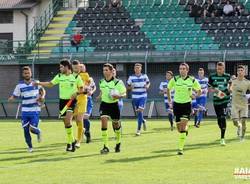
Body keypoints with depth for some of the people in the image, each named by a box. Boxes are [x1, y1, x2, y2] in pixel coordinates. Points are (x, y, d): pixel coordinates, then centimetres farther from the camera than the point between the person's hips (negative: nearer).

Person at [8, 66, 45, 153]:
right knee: (26, 130, 2)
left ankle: (38, 132, 27)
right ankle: (30, 146, 21)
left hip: (35, 110, -1)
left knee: (33, 129, -10)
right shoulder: (20, 85, -2)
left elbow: (42, 90, 13)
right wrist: (11, 98, -25)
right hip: (25, 111, 1)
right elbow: (14, 96, -2)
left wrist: (42, 97, -7)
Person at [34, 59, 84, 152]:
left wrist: (76, 93, -15)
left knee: (68, 120, -20)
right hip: (62, 100, 4)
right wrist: (39, 83, 4)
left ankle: (70, 142, -10)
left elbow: (81, 89, 3)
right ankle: (71, 141, 18)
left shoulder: (76, 77, -5)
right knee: (66, 123, 5)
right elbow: (50, 84, 13)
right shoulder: (59, 76, 5)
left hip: (71, 101, -4)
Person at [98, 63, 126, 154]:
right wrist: (100, 96, 12)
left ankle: (118, 143, 39)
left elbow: (124, 93, -8)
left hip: (114, 105, -2)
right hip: (104, 105, 2)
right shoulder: (101, 82, 2)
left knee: (116, 125, 11)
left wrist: (119, 96, -26)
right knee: (104, 122, -18)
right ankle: (105, 146, -17)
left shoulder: (117, 82, -11)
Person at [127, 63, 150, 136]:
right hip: (135, 97, 2)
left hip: (143, 96, -2)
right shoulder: (131, 77, 0)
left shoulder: (144, 76, 1)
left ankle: (138, 130, -10)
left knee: (140, 111, -13)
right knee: (137, 112, 8)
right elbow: (128, 87, 5)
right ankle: (143, 121, 43)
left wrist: (147, 86, -6)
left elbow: (148, 83, 17)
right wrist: (131, 87, -17)